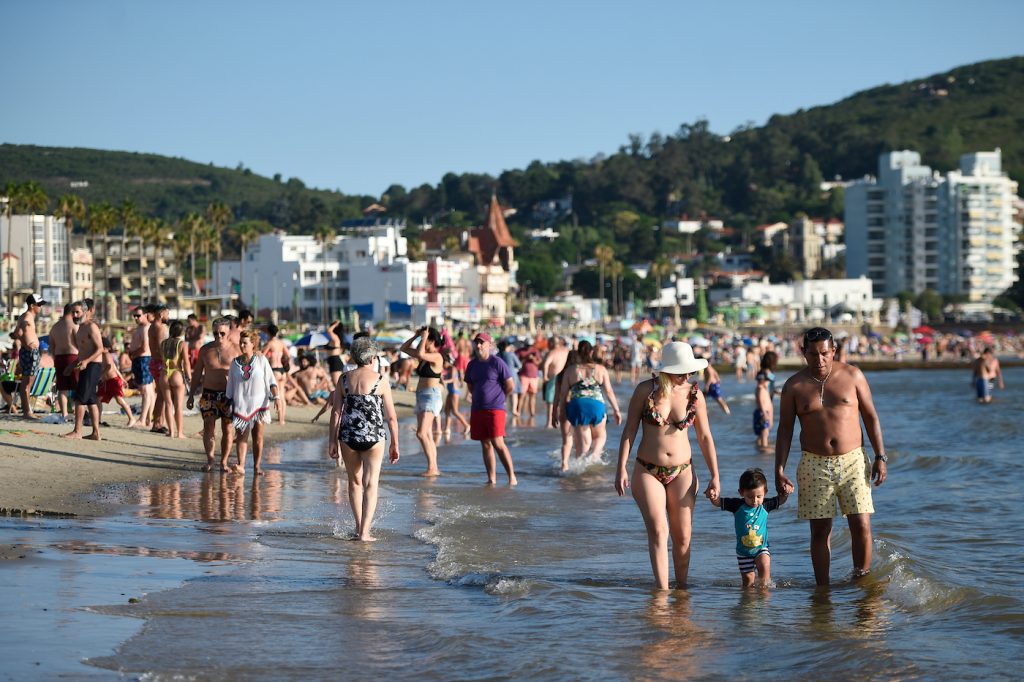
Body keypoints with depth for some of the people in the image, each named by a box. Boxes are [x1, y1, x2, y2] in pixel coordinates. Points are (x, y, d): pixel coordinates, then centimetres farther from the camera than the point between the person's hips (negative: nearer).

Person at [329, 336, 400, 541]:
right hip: (373, 437, -3)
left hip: (348, 436, 3)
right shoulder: (380, 380, -3)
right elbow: (391, 416, -2)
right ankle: (364, 532, -7)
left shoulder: (345, 379, 4)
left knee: (355, 482, 19)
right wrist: (395, 444, 6)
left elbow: (336, 412, 2)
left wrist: (333, 440, 7)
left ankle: (359, 526, 27)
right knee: (370, 484, 1)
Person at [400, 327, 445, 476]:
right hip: (421, 396, 10)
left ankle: (432, 468, -17)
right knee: (427, 436, 9)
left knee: (421, 433, -18)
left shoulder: (436, 357, -12)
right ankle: (434, 468, 11)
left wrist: (424, 337, -17)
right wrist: (415, 336, 10)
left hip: (432, 396, -10)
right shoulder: (425, 355, 13)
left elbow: (420, 354, -30)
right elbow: (404, 348, 21)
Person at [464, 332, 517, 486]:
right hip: (477, 409, 6)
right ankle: (491, 479, 9)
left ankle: (512, 476, -7)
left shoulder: (497, 362, -7)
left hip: (495, 408, -6)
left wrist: (497, 397, 8)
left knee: (498, 443, -13)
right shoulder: (472, 365, 11)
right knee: (485, 445, 6)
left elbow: (509, 386, -3)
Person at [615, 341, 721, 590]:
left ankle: (681, 587, 15)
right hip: (647, 471, -2)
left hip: (682, 473, 2)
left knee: (682, 537, 2)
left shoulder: (694, 394, -1)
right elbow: (629, 429, -1)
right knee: (658, 531, -15)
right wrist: (621, 469, -6)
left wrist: (715, 477, 4)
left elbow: (704, 438, 6)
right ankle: (662, 590, -18)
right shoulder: (646, 390, -6)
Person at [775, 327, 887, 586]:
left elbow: (870, 417, 7)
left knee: (861, 526, -7)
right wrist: (779, 470, -1)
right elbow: (784, 429, 6)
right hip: (814, 465, 0)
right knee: (820, 531, 0)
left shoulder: (852, 375, 2)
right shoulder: (794, 386, 2)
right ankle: (822, 589, 7)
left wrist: (880, 457, 1)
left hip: (853, 461, 0)